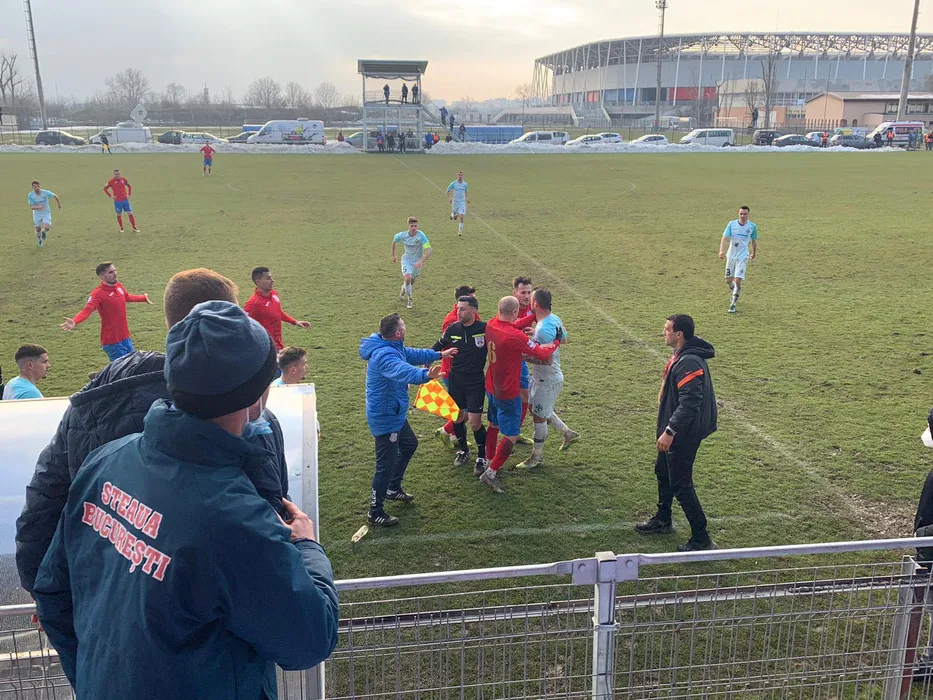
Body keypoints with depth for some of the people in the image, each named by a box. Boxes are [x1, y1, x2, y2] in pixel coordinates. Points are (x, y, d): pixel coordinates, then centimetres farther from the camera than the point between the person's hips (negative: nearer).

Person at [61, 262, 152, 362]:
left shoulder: (119, 286, 4)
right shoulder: (98, 293, -18)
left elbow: (128, 297, 26)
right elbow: (87, 310, -34)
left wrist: (144, 298, 44)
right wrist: (74, 322, -53)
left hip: (125, 338, 8)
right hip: (112, 342, -8)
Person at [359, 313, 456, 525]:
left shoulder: (392, 347, 4)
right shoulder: (384, 355, -30)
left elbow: (412, 354, 23)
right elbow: (403, 370, -52)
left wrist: (439, 354, 34)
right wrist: (425, 374, -69)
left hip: (394, 414, 11)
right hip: (385, 417, -11)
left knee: (409, 444, 29)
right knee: (386, 464, -3)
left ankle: (393, 488, 43)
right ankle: (376, 512, 10)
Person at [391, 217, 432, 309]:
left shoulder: (421, 236, -26)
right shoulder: (402, 235, -16)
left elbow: (429, 251, -32)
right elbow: (394, 240, 8)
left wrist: (421, 262, -43)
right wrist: (393, 255, 15)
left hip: (417, 261, 0)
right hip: (406, 260, 0)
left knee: (411, 281, 15)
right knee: (407, 278, -23)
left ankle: (404, 289, 52)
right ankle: (410, 298, 1)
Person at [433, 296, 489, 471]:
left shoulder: (485, 329, -14)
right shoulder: (453, 328, -3)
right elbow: (439, 345, 14)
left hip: (476, 382, -3)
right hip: (455, 380, 4)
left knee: (475, 423, -5)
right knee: (457, 418, 13)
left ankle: (482, 456, 18)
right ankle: (463, 450, 37)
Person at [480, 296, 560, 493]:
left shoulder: (491, 325, -6)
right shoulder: (515, 337, -28)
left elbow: (514, 325, 15)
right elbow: (541, 353, -17)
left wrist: (534, 316, 17)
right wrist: (556, 342, 0)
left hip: (491, 388, 8)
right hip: (508, 394, -8)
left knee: (494, 425, 26)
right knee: (511, 436, 2)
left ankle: (490, 461, 38)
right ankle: (491, 473, 0)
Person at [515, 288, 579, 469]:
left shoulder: (543, 329, -31)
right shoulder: (555, 319, -2)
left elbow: (548, 360, -30)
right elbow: (564, 339, 15)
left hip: (548, 380, -10)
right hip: (541, 377, 10)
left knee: (539, 416, 6)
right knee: (537, 410, 25)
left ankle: (537, 456, 23)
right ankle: (568, 433, 36)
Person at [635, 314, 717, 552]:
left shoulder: (689, 363, -26)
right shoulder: (681, 356, 7)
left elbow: (689, 403, -30)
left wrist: (670, 432, -28)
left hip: (683, 434, -11)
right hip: (674, 430, 11)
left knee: (681, 485, -3)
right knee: (663, 472, 24)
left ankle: (701, 539, 8)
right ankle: (662, 520, 42)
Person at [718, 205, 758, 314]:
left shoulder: (752, 227, -3)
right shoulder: (731, 224, -4)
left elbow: (753, 241, 12)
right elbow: (725, 238, -11)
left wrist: (754, 253, 23)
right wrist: (721, 250, -26)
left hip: (743, 257, -2)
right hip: (731, 256, 2)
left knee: (738, 280, -13)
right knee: (728, 280, 9)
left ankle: (733, 304, -2)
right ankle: (735, 292, 42)